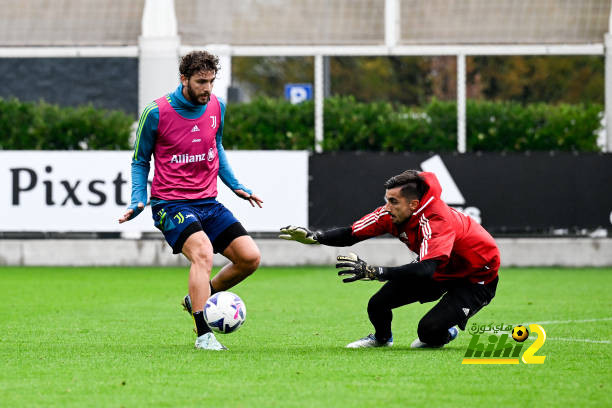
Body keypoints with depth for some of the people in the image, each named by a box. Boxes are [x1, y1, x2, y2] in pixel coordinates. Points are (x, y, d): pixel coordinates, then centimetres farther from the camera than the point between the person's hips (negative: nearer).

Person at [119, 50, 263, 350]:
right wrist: (138, 201, -9)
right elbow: (140, 160, 2)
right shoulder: (156, 112, -10)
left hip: (208, 202, 6)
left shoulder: (216, 107, 4)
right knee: (202, 251, -30)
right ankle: (204, 335, -29)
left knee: (250, 257, -6)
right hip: (171, 204, -6)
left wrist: (235, 186, 17)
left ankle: (197, 299, 18)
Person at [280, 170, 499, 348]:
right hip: (441, 271, 7)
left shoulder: (438, 221, -38)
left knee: (430, 330, -26)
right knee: (378, 306, -7)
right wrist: (313, 236, -30)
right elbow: (352, 234, -12)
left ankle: (445, 334, 11)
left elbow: (426, 270, -51)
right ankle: (382, 337, 28)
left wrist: (373, 271, -58)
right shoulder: (392, 214, -16)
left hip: (478, 277, -7)